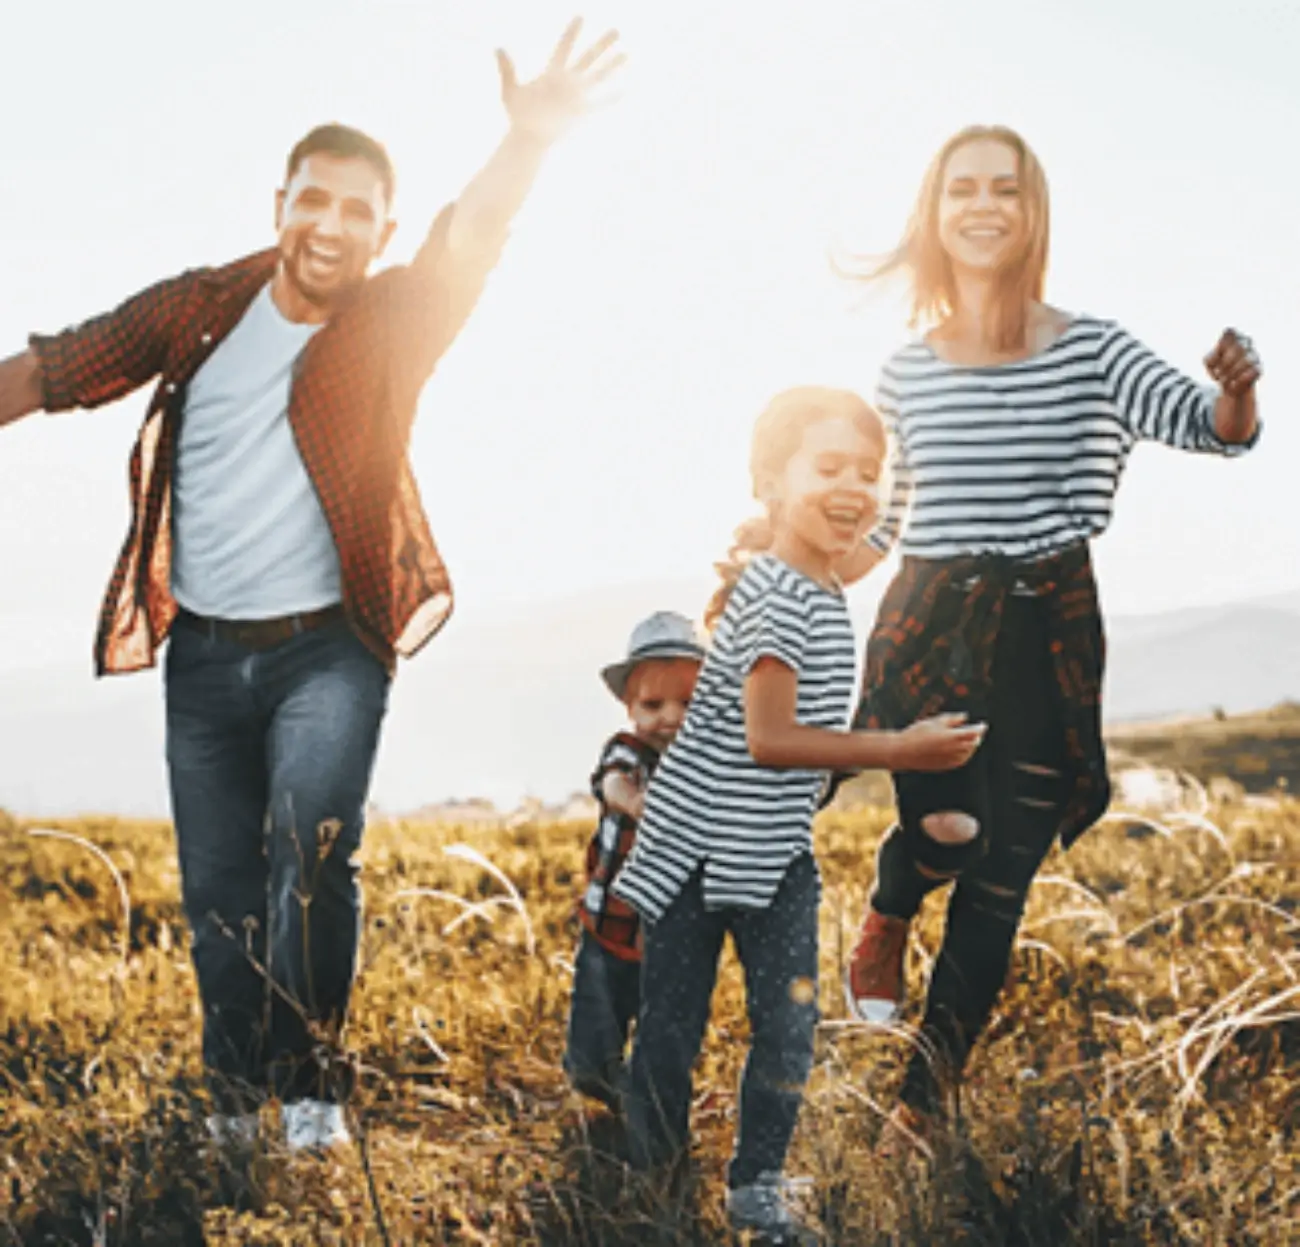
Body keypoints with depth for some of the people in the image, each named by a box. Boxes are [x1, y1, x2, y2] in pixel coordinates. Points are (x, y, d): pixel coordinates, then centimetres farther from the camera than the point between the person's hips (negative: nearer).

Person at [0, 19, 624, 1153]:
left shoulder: (392, 325, -5)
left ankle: (309, 1082, -5)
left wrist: (530, 139, -43)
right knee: (218, 888, 9)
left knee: (312, 845, -22)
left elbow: (468, 245, -24)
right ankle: (235, 1098, 26)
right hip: (204, 650, 3)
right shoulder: (203, 308, 1)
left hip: (327, 646, -3)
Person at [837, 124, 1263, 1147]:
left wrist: (1236, 391, -33)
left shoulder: (1090, 351, -1)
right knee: (951, 829, -24)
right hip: (931, 624, 0)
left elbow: (1207, 426, -11)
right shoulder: (907, 372, 4)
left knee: (996, 891, 4)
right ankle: (887, 918, 13)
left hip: (1050, 635, 0)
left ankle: (923, 1111, 18)